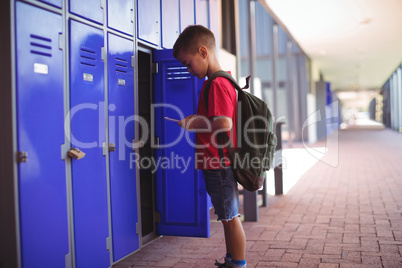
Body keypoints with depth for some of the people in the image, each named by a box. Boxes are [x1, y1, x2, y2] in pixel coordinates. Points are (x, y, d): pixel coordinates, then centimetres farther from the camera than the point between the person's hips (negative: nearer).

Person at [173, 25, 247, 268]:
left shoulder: (217, 84, -17)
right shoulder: (224, 81, 14)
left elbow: (224, 124, -27)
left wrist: (195, 124, -16)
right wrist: (198, 121, 14)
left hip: (219, 164, -10)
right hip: (220, 163, 10)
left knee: (231, 218, 2)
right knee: (229, 217, 19)